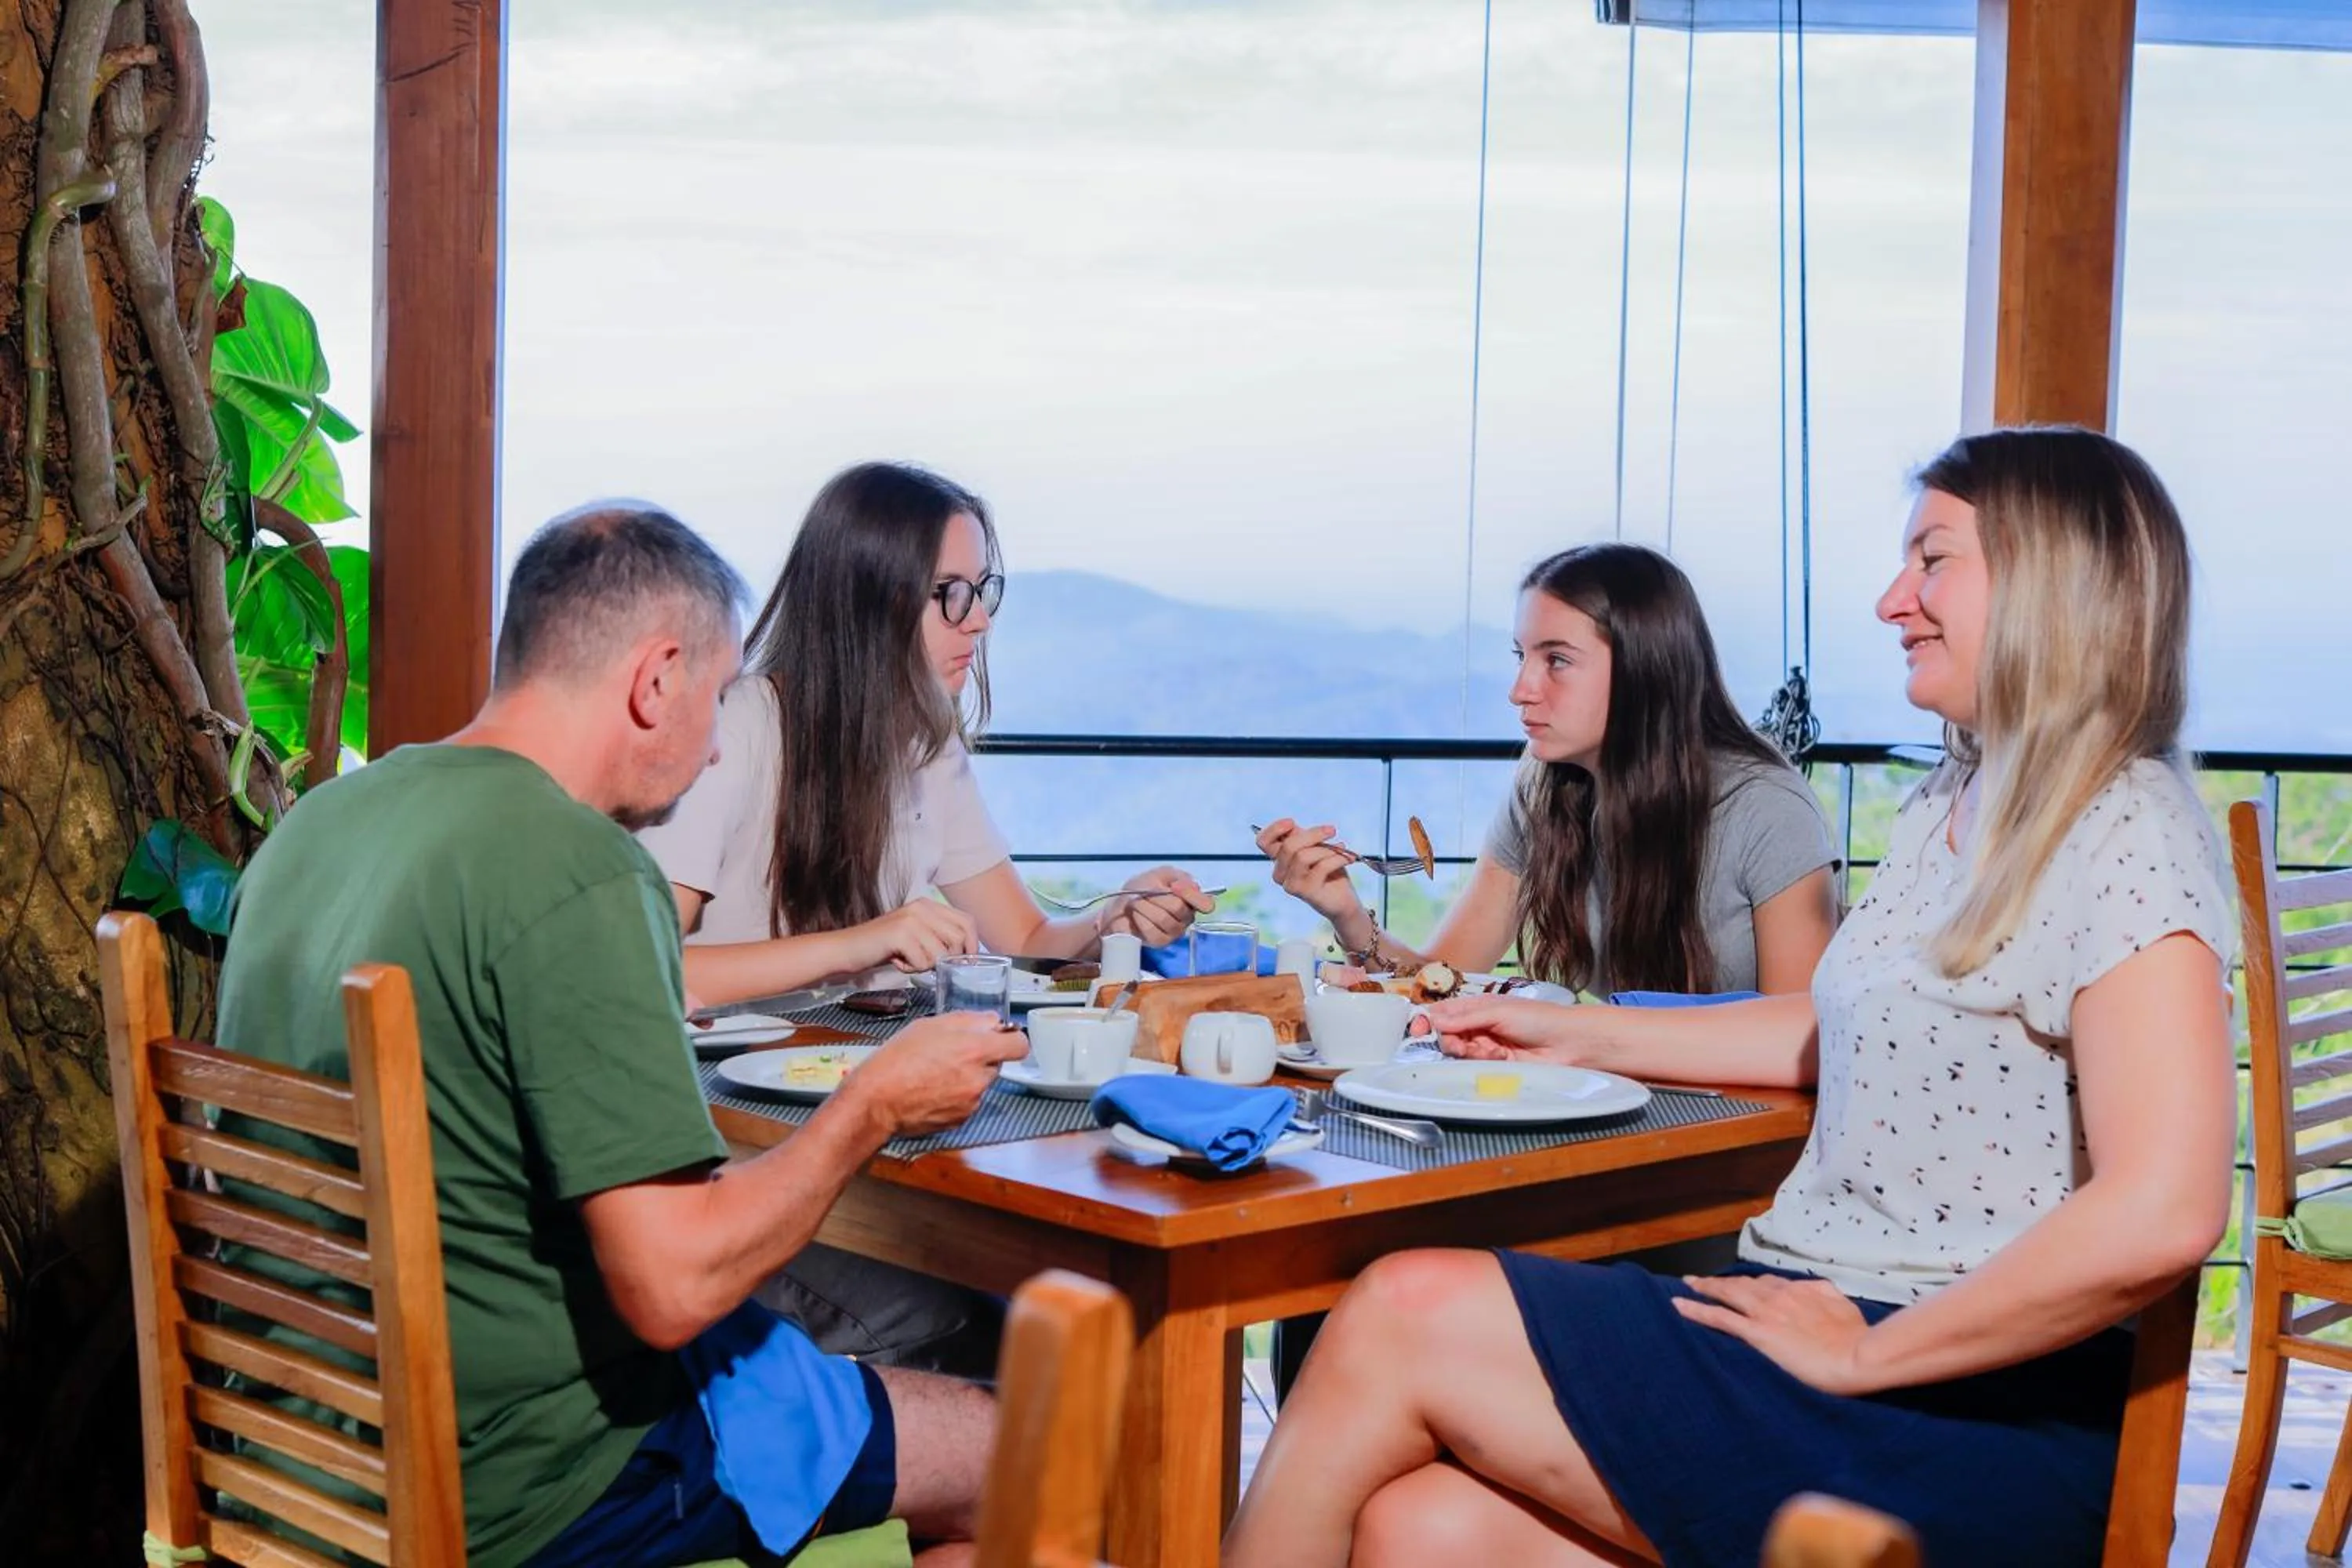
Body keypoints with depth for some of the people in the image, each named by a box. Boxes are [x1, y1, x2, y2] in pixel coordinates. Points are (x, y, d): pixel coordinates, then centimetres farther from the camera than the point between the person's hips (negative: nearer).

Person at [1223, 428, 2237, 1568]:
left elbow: (2161, 1215, -25)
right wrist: (1575, 1036, 23)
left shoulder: (2125, 840, -13)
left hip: (1978, 1424, -8)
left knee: (1407, 1313, -15)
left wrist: (1863, 1353, -19)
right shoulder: (1945, 810, 16)